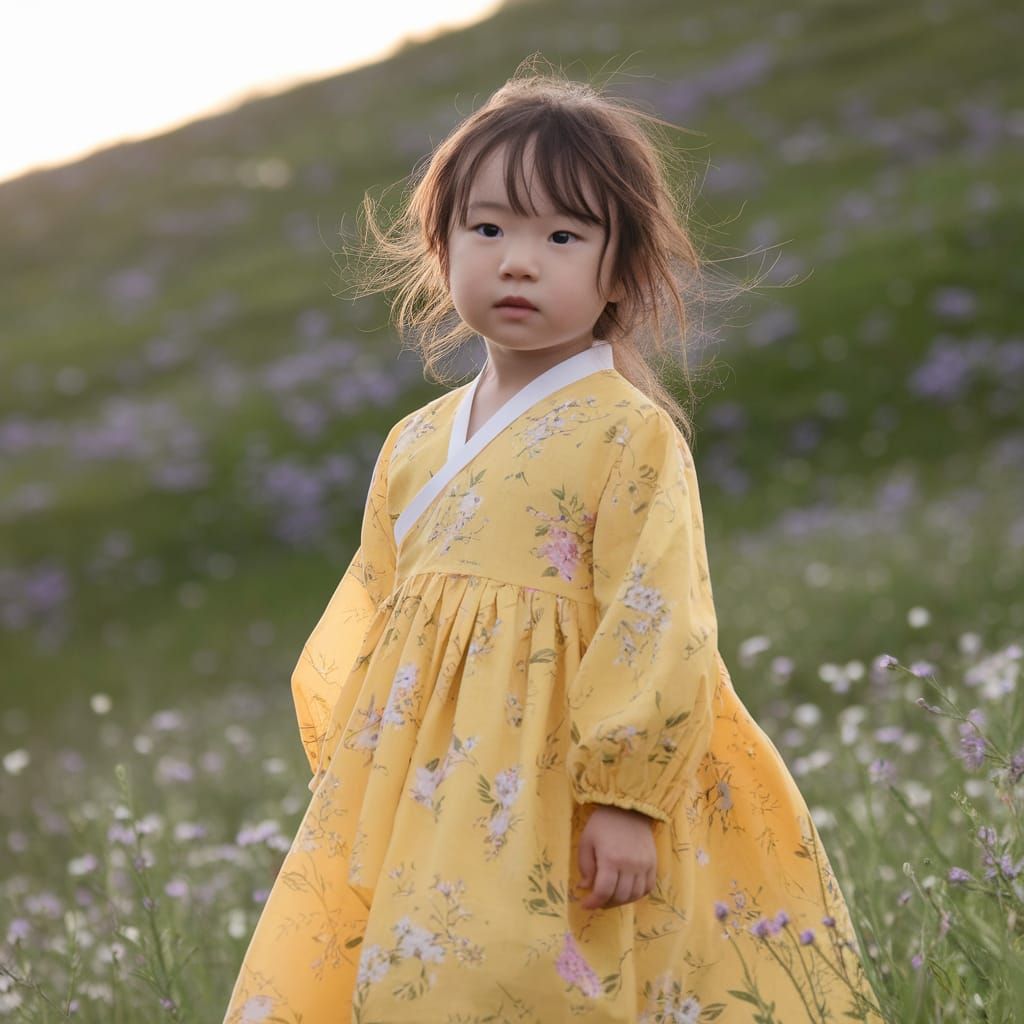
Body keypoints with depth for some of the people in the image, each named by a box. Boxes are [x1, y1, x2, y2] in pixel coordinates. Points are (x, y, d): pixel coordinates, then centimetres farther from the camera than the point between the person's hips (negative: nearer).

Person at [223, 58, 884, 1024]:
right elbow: (367, 616, 20)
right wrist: (349, 783, 16)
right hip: (419, 793, 6)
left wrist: (627, 797, -18)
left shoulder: (630, 435, -7)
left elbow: (655, 624, -13)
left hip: (556, 799, -6)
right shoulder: (413, 445, 13)